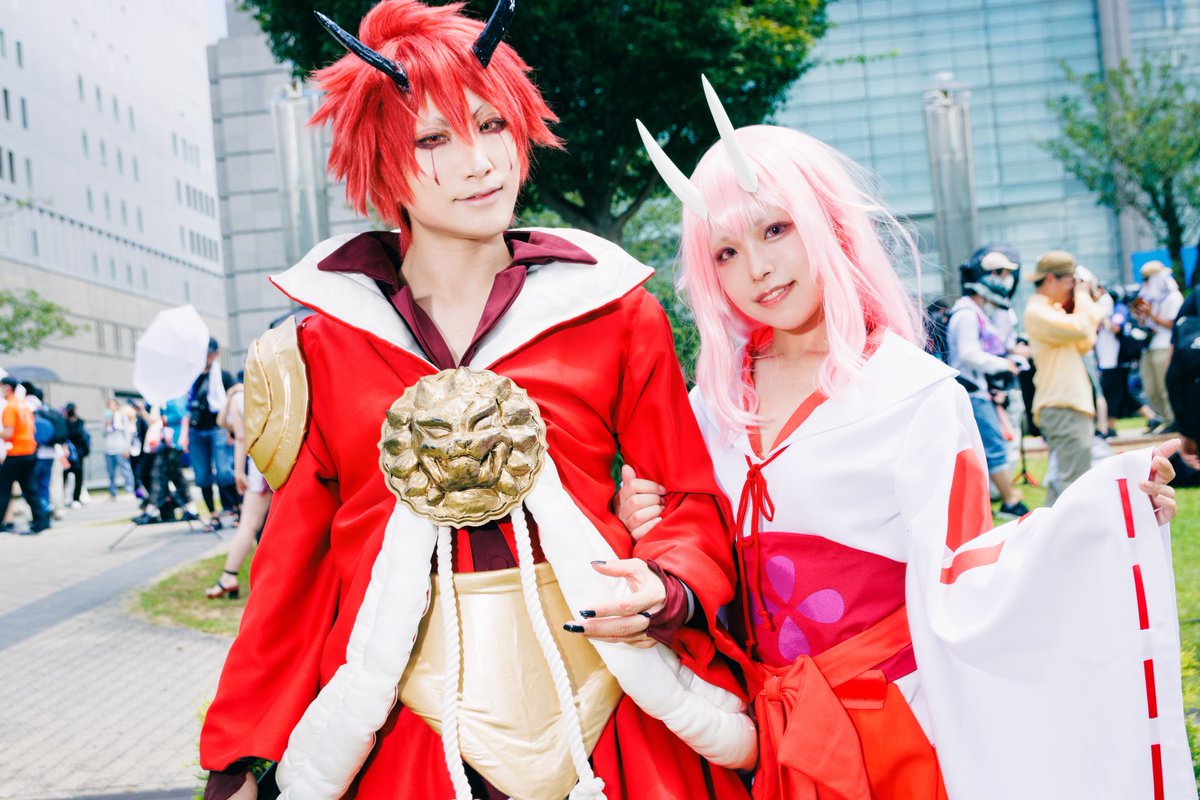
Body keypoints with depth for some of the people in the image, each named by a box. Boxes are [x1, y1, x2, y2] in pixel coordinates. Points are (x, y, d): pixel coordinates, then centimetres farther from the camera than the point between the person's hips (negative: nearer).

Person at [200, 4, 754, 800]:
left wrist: (662, 592, -17)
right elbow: (292, 557, 5)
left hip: (594, 701, 1)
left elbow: (693, 507, 5)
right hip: (402, 725, 0)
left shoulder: (614, 312, 0)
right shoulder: (324, 341, 1)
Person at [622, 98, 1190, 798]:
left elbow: (957, 591, -18)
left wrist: (1095, 511, -30)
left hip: (892, 732, -4)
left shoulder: (914, 393, -12)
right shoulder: (715, 402, 1)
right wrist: (639, 518, -8)